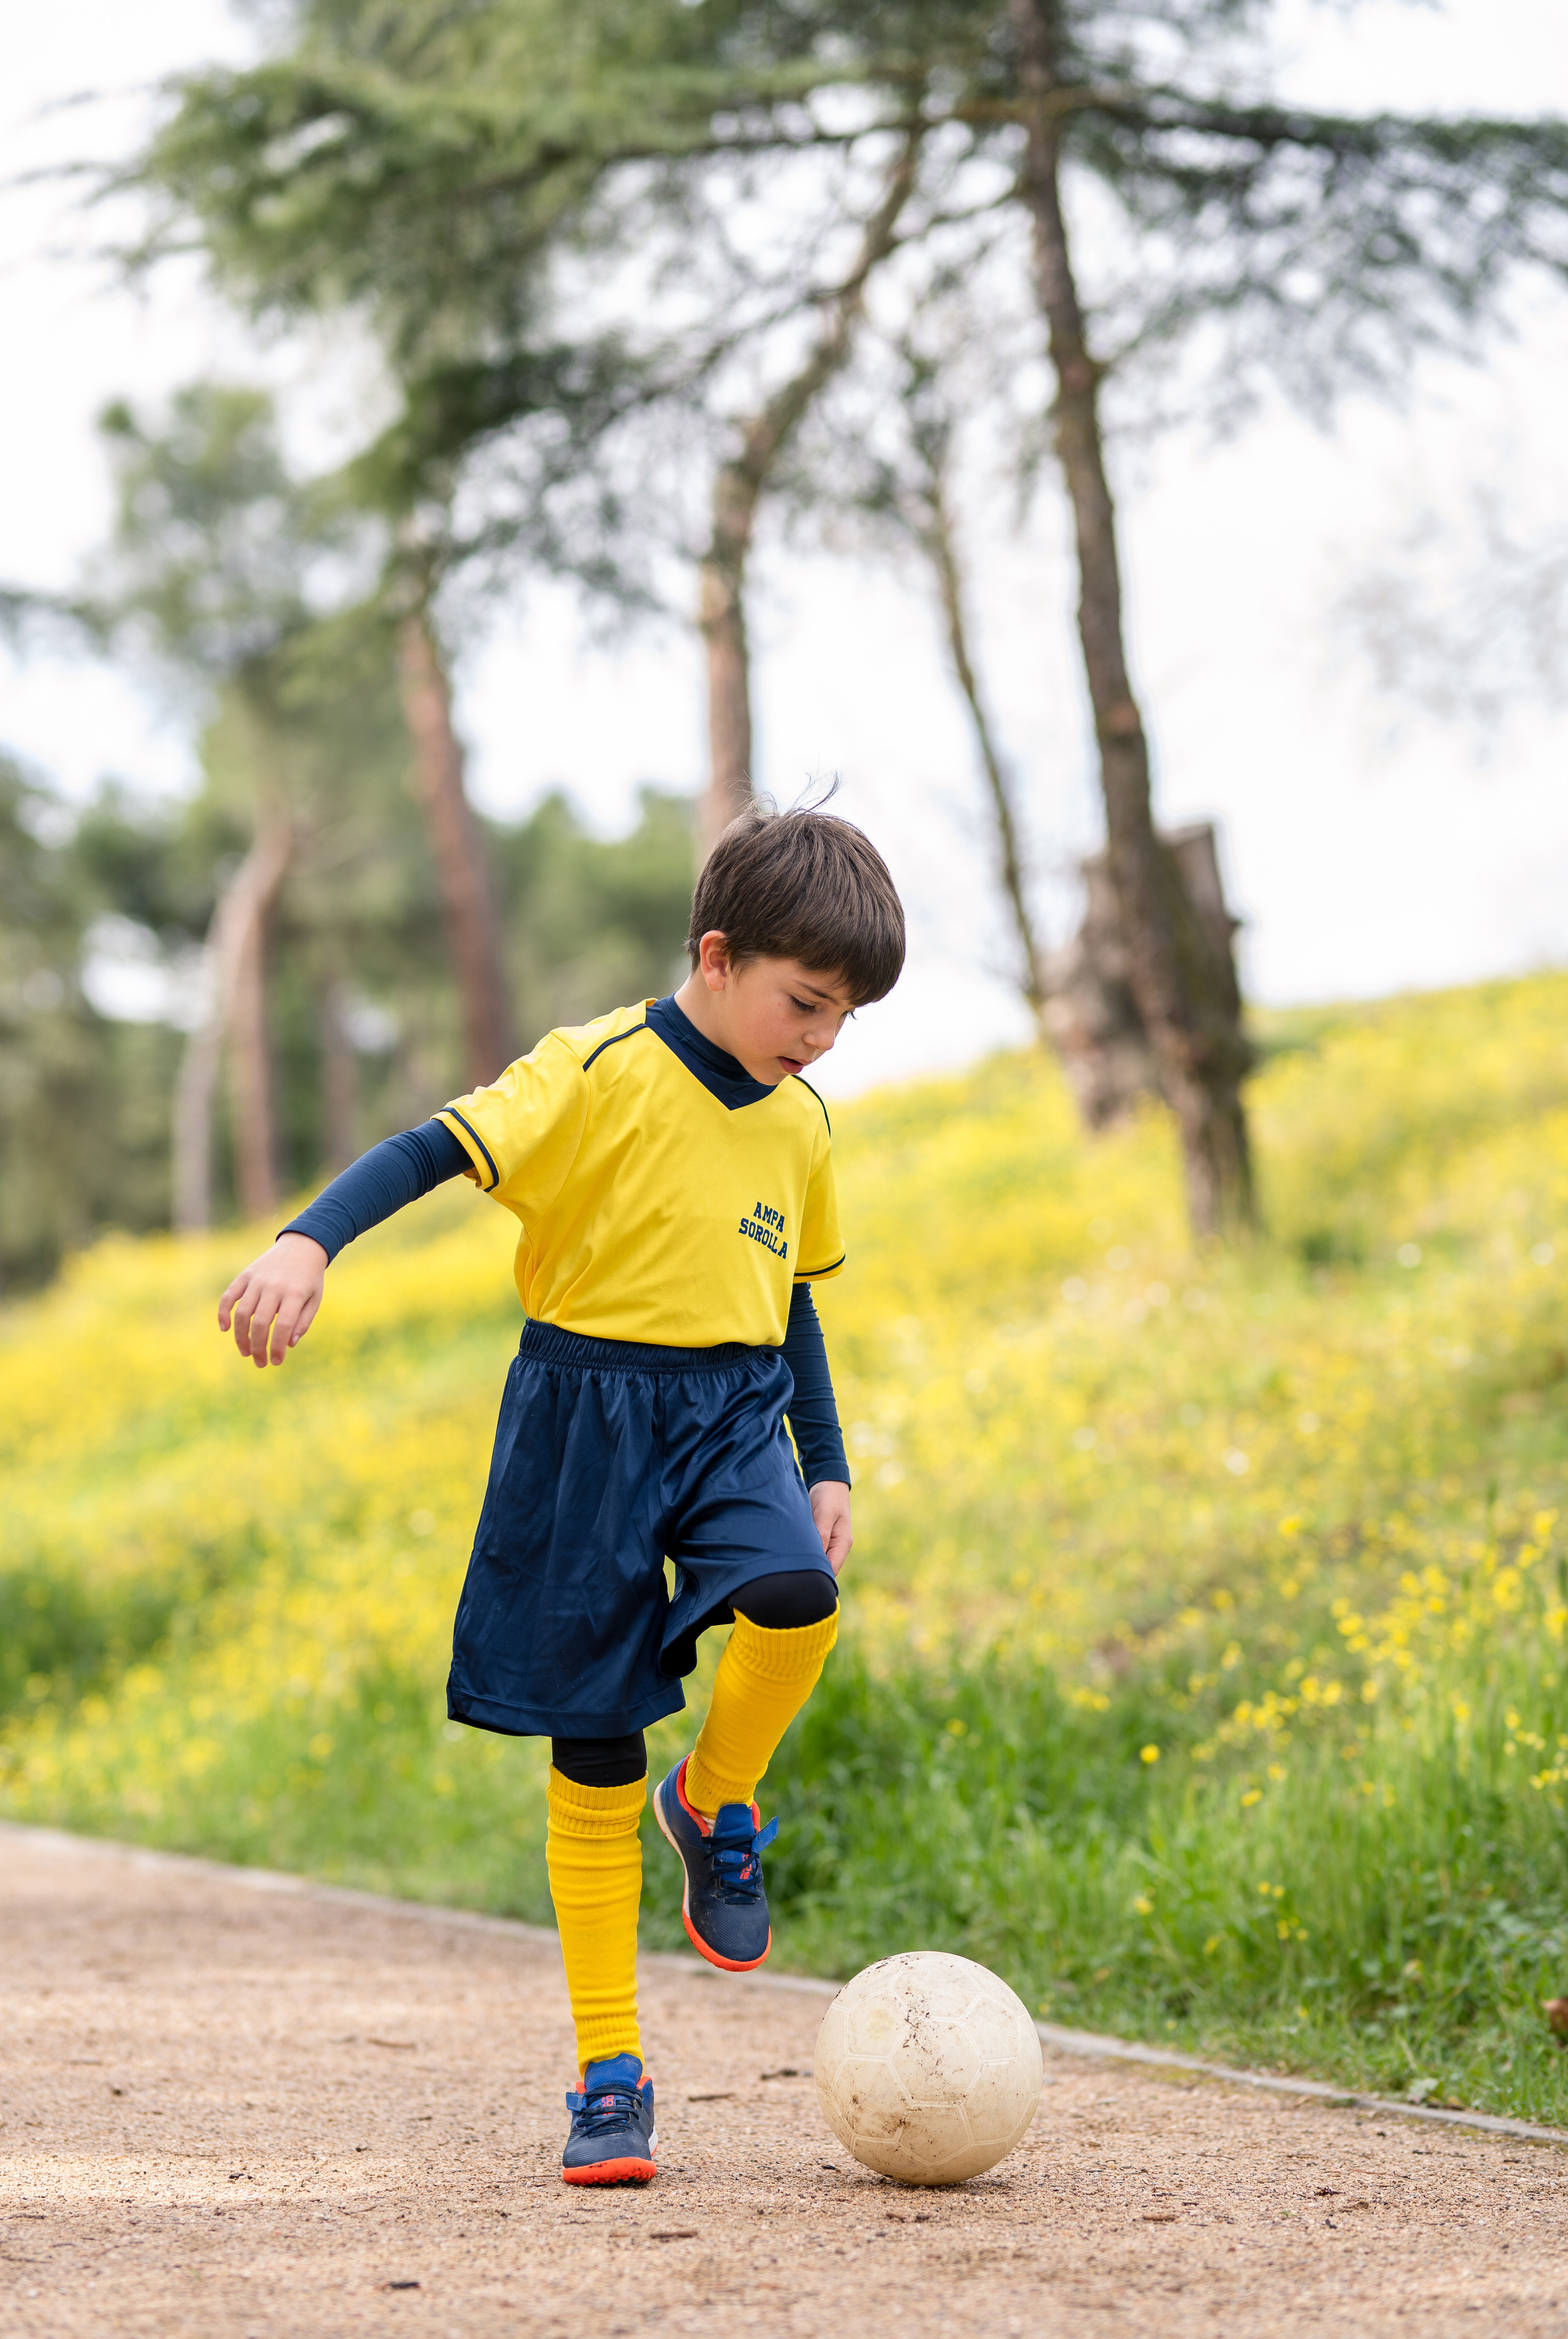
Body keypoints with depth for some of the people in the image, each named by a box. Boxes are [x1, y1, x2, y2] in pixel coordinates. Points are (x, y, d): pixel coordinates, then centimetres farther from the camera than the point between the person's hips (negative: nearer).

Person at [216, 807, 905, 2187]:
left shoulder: (799, 1124, 7)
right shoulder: (600, 1076, -12)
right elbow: (436, 1151, -22)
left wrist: (827, 1465, 15)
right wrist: (308, 1243, -38)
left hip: (734, 1415, 4)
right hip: (588, 1415, -4)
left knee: (797, 1604, -30)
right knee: (594, 1764, 0)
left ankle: (718, 1807, 2)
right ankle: (610, 2074, 9)